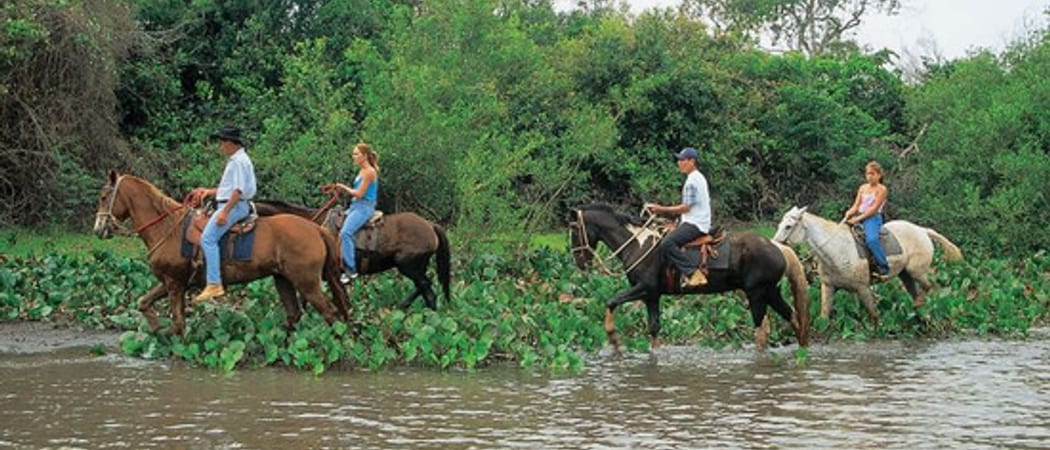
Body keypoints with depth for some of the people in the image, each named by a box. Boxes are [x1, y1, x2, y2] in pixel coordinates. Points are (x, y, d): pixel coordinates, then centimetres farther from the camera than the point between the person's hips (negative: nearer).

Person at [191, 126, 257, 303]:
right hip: (229, 205, 12)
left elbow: (238, 190, -20)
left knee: (208, 238, -22)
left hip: (234, 206, -12)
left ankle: (214, 284, -29)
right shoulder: (235, 160, 20)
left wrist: (225, 212, -24)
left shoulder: (239, 161, -13)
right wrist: (208, 191, 27)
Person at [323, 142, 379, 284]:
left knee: (345, 232, -27)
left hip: (364, 207, -11)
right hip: (355, 206, 11)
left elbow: (359, 194, -16)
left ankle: (350, 269, -26)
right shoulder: (362, 171, 15)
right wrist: (341, 189, 7)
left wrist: (344, 187, -3)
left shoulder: (369, 172, -14)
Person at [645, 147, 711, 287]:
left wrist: (662, 209, -12)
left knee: (666, 244, -27)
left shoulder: (692, 180, -14)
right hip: (700, 221, 11)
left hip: (695, 224, -11)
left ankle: (693, 273, -28)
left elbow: (686, 207, -17)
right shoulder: (699, 178, 19)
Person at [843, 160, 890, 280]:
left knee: (871, 239, -33)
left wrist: (858, 218, -20)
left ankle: (883, 268, -28)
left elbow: (874, 208, -12)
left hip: (873, 217, -7)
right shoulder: (863, 188, 17)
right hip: (859, 216, 7)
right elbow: (856, 205, 11)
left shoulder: (881, 189, -2)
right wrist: (850, 212, -13)